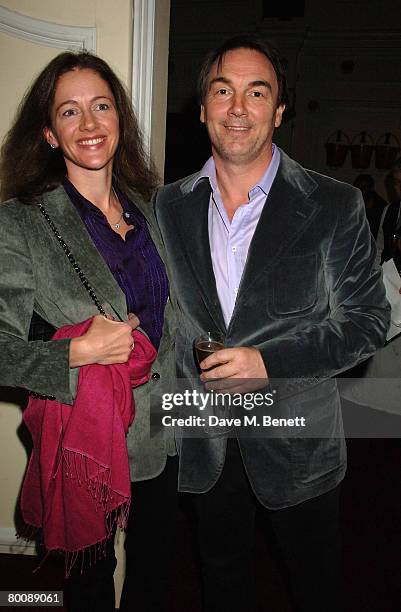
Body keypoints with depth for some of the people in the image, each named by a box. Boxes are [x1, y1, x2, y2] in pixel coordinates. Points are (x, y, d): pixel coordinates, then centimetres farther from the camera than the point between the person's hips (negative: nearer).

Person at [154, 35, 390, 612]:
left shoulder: (335, 207, -12)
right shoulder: (169, 206, -1)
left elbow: (367, 322, -9)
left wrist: (269, 362, -20)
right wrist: (188, 370, -5)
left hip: (298, 438, -2)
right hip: (205, 441, 3)